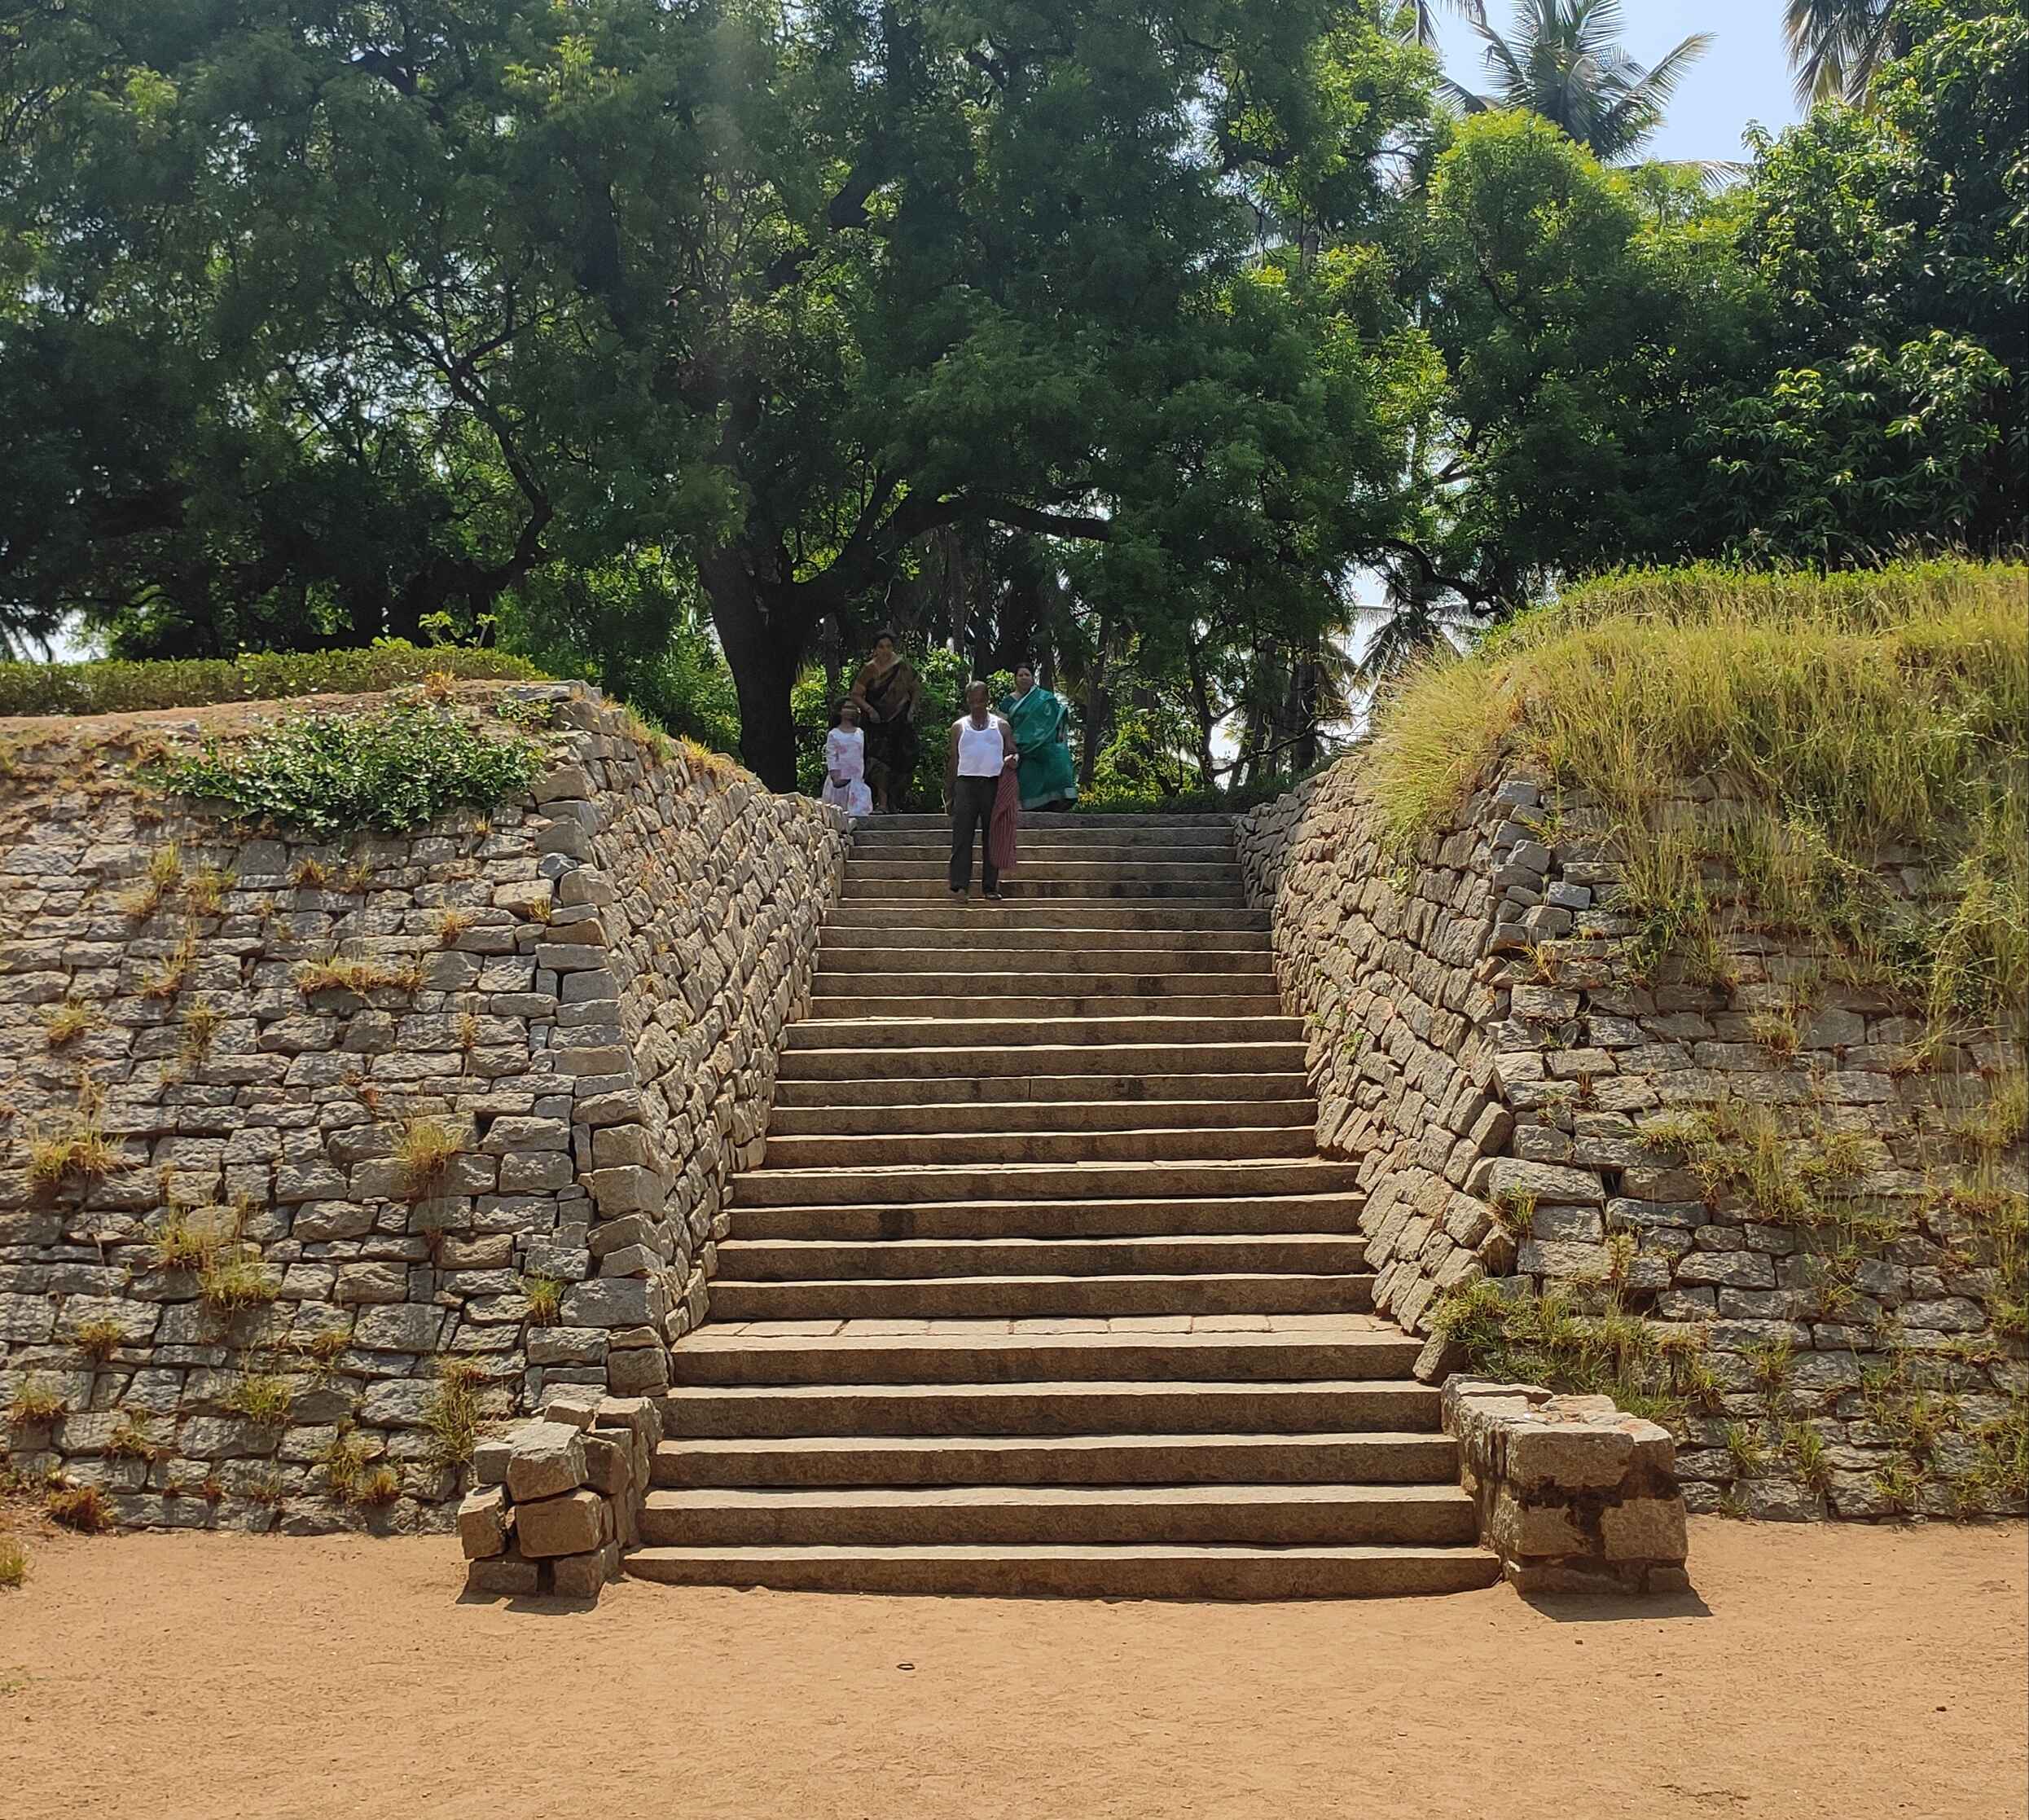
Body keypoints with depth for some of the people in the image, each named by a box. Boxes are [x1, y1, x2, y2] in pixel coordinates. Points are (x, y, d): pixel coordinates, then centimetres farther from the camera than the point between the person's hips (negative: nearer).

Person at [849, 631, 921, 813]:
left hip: (901, 721, 2)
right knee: (880, 759, -16)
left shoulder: (903, 666, 3)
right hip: (877, 721, -2)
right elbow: (856, 694, 0)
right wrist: (869, 709, -15)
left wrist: (912, 709, -2)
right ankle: (882, 803, -19)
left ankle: (895, 803, 17)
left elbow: (916, 690, 13)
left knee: (901, 763, 2)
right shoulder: (870, 669, -2)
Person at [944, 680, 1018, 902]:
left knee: (991, 837, 2)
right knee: (962, 836, -9)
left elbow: (1013, 751, 15)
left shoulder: (1001, 726, 13)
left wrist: (1013, 759, -11)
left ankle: (991, 887, 5)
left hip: (993, 783, 0)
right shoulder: (959, 727, 14)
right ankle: (959, 886, -13)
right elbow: (953, 761, 13)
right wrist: (949, 793, 7)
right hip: (966, 782, 0)